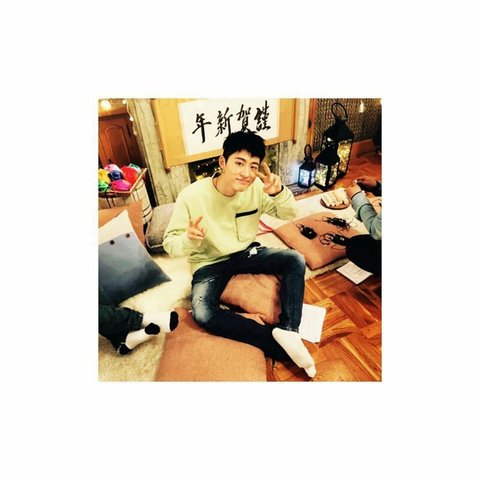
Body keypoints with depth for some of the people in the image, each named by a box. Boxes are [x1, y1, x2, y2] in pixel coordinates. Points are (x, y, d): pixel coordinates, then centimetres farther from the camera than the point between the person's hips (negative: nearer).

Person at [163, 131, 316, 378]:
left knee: (296, 260, -16)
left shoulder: (257, 187, -13)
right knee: (203, 313, -29)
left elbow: (289, 214, -2)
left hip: (247, 252, 3)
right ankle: (279, 340, -20)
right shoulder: (191, 196, -22)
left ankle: (288, 330, -16)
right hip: (210, 263, -3)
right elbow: (170, 244, -14)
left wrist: (279, 192, -24)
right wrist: (189, 239, -39)